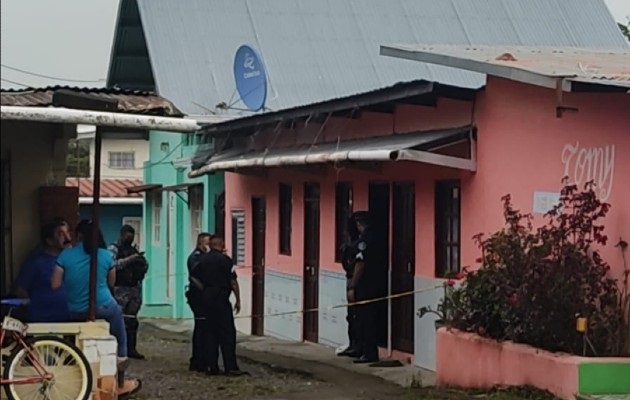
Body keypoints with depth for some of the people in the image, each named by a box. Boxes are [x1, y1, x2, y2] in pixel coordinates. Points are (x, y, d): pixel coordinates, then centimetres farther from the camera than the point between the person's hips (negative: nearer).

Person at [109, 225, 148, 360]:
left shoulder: (134, 249, 19)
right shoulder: (114, 248, -1)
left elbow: (145, 265, 21)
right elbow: (113, 264, -18)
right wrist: (129, 259, -21)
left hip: (134, 288, 7)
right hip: (120, 288, -7)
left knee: (132, 320, 7)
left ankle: (131, 349, 11)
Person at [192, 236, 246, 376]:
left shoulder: (202, 259, 8)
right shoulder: (225, 259, -9)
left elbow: (194, 278, 8)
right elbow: (233, 281, -10)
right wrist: (238, 300, -5)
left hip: (206, 298, 6)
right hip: (221, 299, -6)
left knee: (211, 333, 10)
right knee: (227, 333, -3)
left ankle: (212, 366, 10)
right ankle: (230, 367, -7)